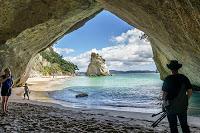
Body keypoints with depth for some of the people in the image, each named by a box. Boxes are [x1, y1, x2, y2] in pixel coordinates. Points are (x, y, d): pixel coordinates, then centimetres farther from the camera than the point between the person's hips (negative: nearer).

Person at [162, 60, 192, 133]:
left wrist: (164, 103, 6)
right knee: (184, 125, 17)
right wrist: (185, 100, 16)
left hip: (171, 107, -3)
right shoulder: (184, 78, -3)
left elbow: (164, 93, -11)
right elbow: (190, 91, 1)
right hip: (183, 107, 4)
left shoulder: (167, 79, -14)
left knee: (173, 127, 9)